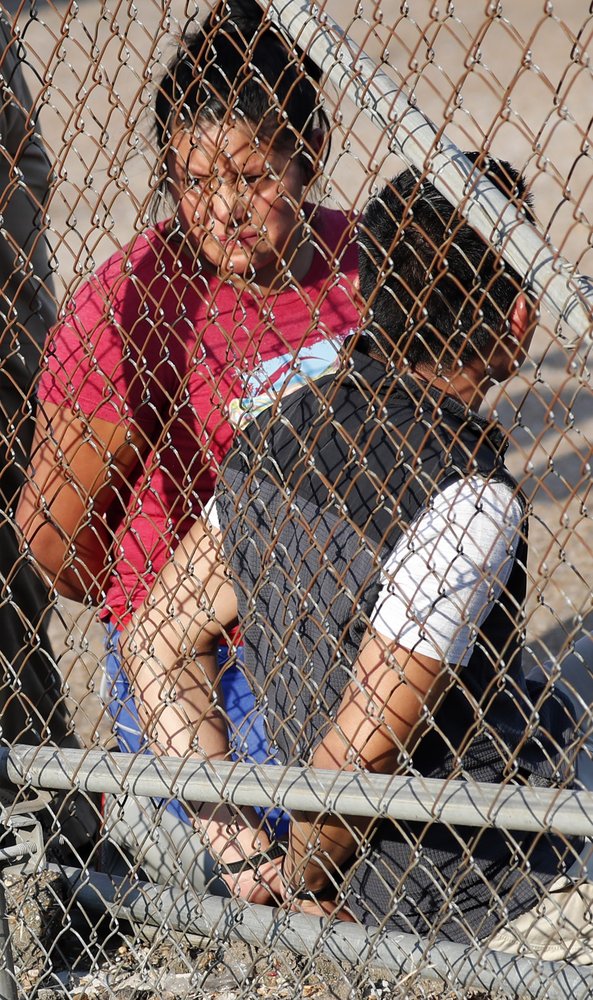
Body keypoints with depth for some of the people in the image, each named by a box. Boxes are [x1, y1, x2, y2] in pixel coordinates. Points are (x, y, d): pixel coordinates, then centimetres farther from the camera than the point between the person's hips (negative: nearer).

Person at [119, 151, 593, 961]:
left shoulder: (281, 435, 1)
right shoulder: (469, 500, -23)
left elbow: (157, 640, 7)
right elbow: (362, 749, -22)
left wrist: (244, 862, 6)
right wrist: (303, 880, -3)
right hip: (488, 907, -8)